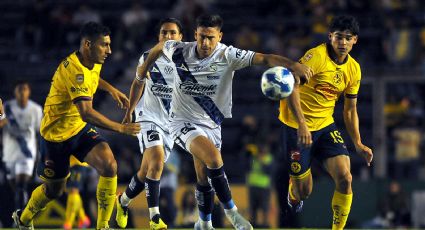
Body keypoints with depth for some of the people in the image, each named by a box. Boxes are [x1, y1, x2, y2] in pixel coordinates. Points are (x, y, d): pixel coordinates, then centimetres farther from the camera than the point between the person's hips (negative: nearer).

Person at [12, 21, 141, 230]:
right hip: (56, 133, -7)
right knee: (54, 189, 9)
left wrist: (111, 89, 14)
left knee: (109, 165, -19)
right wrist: (120, 128, -35)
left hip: (81, 128, 7)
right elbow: (86, 113, -38)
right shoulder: (74, 69, -30)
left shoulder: (94, 63, -1)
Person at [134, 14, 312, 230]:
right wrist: (144, 68, 23)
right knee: (214, 159, -25)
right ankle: (230, 210, -9)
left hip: (211, 124, 2)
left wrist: (292, 64, -46)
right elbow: (159, 46, 10)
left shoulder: (228, 55, -17)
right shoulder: (180, 51, -14)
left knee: (204, 177, 11)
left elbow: (263, 58, -30)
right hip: (183, 121, -2)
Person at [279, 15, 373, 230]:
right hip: (297, 127, -5)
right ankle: (293, 195, 41)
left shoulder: (354, 69, 3)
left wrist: (358, 144, 4)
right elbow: (291, 86, -26)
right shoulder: (317, 56, -18)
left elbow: (350, 110, 13)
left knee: (344, 178, -14)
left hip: (325, 126, 5)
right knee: (303, 192, 2)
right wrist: (302, 124, -34)